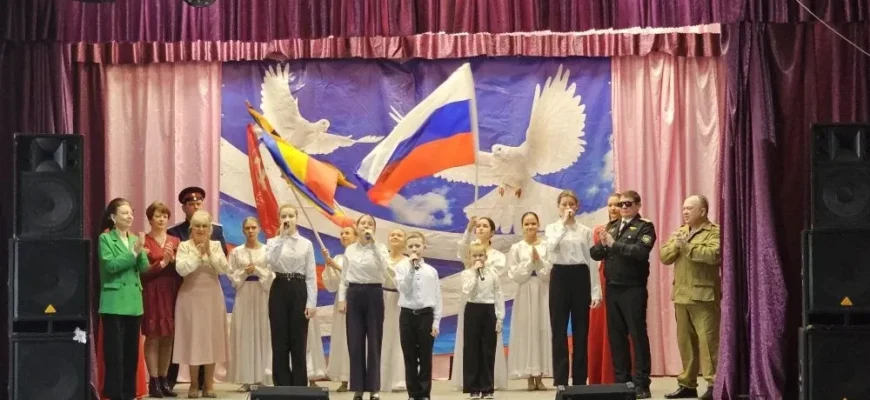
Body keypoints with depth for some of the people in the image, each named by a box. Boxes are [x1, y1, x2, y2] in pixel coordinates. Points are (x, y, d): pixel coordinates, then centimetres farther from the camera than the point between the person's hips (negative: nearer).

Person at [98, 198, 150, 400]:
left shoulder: (135, 239, 13)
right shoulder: (105, 238, -3)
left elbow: (144, 267, 4)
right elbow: (111, 265, -16)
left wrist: (140, 252, -13)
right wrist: (133, 253, -19)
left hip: (134, 302, 6)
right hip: (114, 302, -6)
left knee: (131, 349, 9)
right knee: (115, 351, -5)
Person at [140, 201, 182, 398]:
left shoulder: (175, 241, 13)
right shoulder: (144, 241, -3)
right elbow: (143, 270, -10)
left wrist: (173, 260, -10)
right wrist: (162, 263, -16)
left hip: (171, 293, 5)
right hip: (152, 293, -5)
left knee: (168, 337, 6)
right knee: (153, 337, -5)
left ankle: (163, 380, 12)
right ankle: (153, 382, -2)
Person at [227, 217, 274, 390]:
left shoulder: (267, 250, 4)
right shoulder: (236, 252, 6)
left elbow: (273, 275, -1)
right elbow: (231, 276, 3)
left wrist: (257, 270, -13)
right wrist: (245, 272, -11)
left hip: (263, 295, 0)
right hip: (244, 295, 1)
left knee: (263, 334, -1)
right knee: (244, 335, -2)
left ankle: (262, 378, 3)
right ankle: (246, 379, 0)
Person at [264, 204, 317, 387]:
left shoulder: (306, 244, 5)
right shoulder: (273, 242, 5)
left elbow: (311, 275, 2)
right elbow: (271, 263, -17)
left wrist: (311, 303, -6)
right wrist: (281, 237, -18)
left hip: (299, 291, 0)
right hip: (279, 291, 0)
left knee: (298, 343, 2)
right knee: (280, 343, 1)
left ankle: (299, 388, 9)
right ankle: (282, 387, 8)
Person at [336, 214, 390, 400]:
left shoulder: (380, 247, -1)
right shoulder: (349, 249, 8)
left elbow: (384, 266, -22)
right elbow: (344, 276, 11)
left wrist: (373, 243, -26)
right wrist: (342, 298, 2)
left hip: (373, 294, -3)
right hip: (354, 295, 3)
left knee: (374, 341, 0)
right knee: (355, 342, 3)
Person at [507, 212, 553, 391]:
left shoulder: (546, 246, 2)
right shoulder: (516, 248, 3)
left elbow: (550, 273, -2)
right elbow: (515, 275, -3)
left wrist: (539, 261, -14)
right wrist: (530, 262, -10)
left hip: (543, 293, 0)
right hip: (525, 293, 0)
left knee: (543, 331, 0)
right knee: (526, 332, -1)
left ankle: (540, 377, 5)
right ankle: (530, 378, 4)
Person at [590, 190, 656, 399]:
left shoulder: (644, 227, -2)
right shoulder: (611, 226, 15)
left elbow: (640, 251, -19)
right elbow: (595, 254, 10)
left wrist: (614, 244, -17)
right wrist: (603, 245, -10)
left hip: (633, 289, -6)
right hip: (612, 288, 6)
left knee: (637, 335, -3)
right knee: (616, 335, 9)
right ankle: (621, 380, 16)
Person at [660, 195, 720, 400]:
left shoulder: (715, 232, -4)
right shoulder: (679, 232, 19)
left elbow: (713, 255, -21)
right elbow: (664, 257, 11)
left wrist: (687, 246, -20)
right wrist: (675, 245, -8)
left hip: (704, 296, -7)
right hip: (681, 296, 7)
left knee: (708, 340, -9)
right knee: (685, 341, 9)